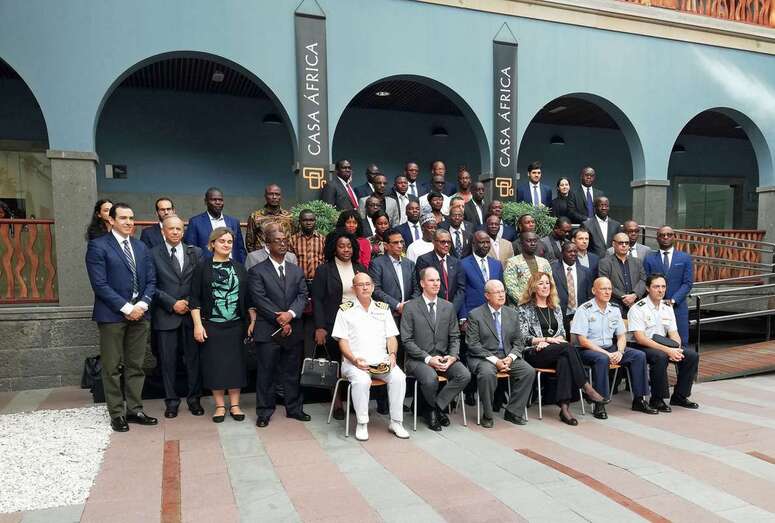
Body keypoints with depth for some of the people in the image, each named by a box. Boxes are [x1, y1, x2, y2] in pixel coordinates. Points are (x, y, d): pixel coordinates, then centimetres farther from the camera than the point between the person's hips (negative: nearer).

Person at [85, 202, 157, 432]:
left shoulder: (141, 246, 12)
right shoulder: (98, 246, -5)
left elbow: (151, 281, 10)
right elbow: (100, 284, -12)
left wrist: (142, 305, -6)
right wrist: (126, 308, -14)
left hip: (139, 313, 5)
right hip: (112, 315, -5)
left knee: (136, 366, 10)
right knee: (112, 367, 5)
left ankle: (134, 410, 20)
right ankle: (116, 414, 15)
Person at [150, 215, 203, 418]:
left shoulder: (195, 252, 7)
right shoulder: (153, 254, 1)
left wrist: (190, 303, -7)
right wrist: (172, 304, -11)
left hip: (191, 313, 2)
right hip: (166, 315, -1)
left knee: (194, 358, 7)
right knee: (168, 360, 6)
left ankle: (194, 398, 20)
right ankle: (171, 400, 19)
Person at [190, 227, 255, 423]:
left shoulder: (239, 268, 8)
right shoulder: (203, 266, -1)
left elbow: (248, 297, 8)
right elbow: (194, 298, -3)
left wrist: (253, 321, 2)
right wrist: (197, 324, -10)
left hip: (236, 325, 2)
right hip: (211, 325, -2)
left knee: (235, 363, 5)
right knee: (215, 364, 4)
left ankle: (234, 405, 16)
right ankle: (220, 405, 16)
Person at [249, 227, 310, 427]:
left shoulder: (297, 271, 14)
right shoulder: (257, 271, -2)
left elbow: (302, 296, 3)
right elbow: (260, 300, -10)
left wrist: (290, 314, -15)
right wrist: (280, 320, -14)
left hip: (293, 331, 4)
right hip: (268, 332, -4)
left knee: (292, 373, 12)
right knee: (266, 373, 4)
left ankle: (294, 408, 24)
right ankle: (264, 411, 16)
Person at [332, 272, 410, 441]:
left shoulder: (383, 308, 17)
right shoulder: (345, 310, 7)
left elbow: (391, 337, 13)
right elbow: (342, 341, 0)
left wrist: (392, 354, -7)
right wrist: (354, 360, -16)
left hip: (382, 360, 3)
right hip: (355, 361, -3)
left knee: (398, 377, -25)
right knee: (361, 380, -33)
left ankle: (396, 422, -10)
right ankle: (361, 424, -15)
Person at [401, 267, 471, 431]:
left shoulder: (448, 307, 11)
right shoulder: (410, 307, -3)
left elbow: (455, 337, 12)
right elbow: (407, 340, -8)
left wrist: (452, 356, -8)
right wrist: (428, 358, -17)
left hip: (443, 357, 4)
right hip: (418, 359, -4)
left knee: (465, 375, -21)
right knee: (430, 378, -33)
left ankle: (435, 406, -2)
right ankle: (434, 409, 1)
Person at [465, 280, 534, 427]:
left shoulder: (512, 314, 11)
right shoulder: (475, 315, -4)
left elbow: (518, 342, 11)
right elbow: (473, 344, -10)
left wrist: (510, 357, -10)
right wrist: (494, 360, -19)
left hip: (508, 356, 5)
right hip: (483, 357, -5)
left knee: (529, 371, -19)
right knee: (487, 373, -35)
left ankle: (513, 412, -5)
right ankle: (487, 415, -14)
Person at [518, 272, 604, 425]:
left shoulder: (556, 307, 21)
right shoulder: (525, 309, 5)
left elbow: (562, 333, 15)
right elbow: (523, 337, -2)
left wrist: (546, 342, -6)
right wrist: (548, 339, -12)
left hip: (555, 352, 4)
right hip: (534, 354, -4)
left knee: (564, 360, -35)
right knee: (569, 348, -31)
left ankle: (564, 407, -40)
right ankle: (586, 387, -27)